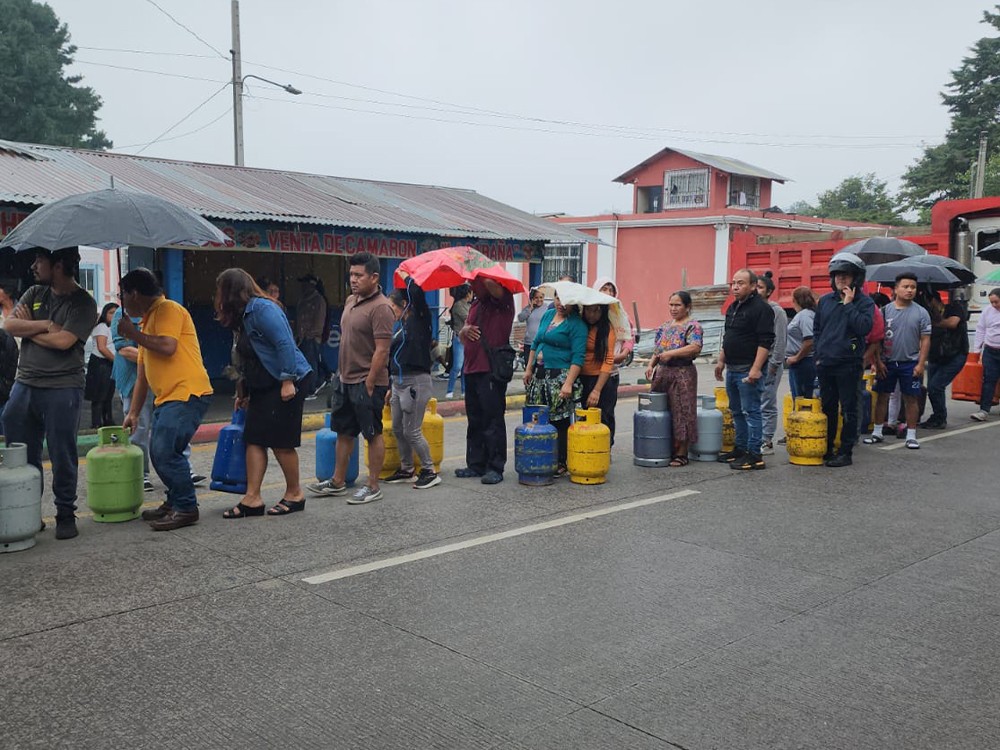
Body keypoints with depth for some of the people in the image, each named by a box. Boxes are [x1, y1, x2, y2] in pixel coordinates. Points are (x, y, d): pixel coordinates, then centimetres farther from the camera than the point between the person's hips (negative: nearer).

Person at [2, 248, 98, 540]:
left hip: (62, 390, -6)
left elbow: (63, 340, -17)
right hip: (24, 385, 6)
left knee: (62, 457, 0)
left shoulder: (83, 303, -5)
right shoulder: (34, 294, 13)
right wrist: (45, 325, -10)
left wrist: (27, 329, -3)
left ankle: (66, 515, 12)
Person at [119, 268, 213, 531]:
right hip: (167, 398, 10)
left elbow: (167, 347, -24)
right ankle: (174, 502, 24)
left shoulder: (168, 310, -6)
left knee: (166, 452, -15)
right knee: (159, 453, 11)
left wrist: (133, 334, -9)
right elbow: (142, 376, 24)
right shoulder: (147, 321, 22)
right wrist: (133, 413, 23)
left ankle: (186, 509, -5)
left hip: (187, 394, -10)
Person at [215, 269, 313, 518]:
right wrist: (244, 392, 28)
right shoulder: (244, 315, 16)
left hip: (288, 383, -10)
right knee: (254, 439, 3)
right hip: (263, 387, 10)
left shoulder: (261, 308, -15)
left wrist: (287, 381, -25)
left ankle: (294, 494, 13)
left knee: (280, 441, -2)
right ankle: (252, 498, 4)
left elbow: (285, 344, -23)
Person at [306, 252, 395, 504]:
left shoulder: (380, 308, -17)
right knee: (343, 432, 16)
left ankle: (373, 486, 10)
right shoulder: (350, 301, 11)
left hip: (367, 382, -9)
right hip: (345, 379, 9)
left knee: (373, 434, 2)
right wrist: (342, 374, 16)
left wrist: (369, 383, -20)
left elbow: (382, 350, -21)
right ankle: (337, 482, 27)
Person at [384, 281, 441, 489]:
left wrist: (407, 278, -6)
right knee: (398, 429, 13)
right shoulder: (400, 326, 16)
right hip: (398, 383, 9)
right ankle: (406, 470, 25)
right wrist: (390, 386, 21)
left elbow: (417, 293, -24)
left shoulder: (417, 322, -8)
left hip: (415, 382, -9)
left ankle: (430, 471, 6)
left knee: (412, 431, -6)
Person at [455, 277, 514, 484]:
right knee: (474, 422, 13)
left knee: (493, 421, -5)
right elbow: (461, 337, 25)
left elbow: (492, 286, -26)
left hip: (492, 372, -8)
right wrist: (464, 330, 1)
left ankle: (495, 468, 1)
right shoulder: (475, 305, 20)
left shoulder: (503, 301, -4)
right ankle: (475, 464, 21)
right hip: (471, 370, 8)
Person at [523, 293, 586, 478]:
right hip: (539, 375, 7)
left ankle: (561, 464, 5)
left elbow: (578, 357, -14)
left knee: (559, 422, -3)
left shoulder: (577, 324, -8)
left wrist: (568, 383, -22)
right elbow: (536, 343, 22)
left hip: (560, 377, -7)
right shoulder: (548, 315, 15)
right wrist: (529, 369, 17)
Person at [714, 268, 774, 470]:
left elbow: (766, 341, -19)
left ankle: (754, 455, -3)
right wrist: (721, 361, 21)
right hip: (732, 369, 9)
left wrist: (756, 369, -24)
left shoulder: (761, 308, -13)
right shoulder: (733, 307, 16)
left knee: (751, 411, -6)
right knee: (737, 411, 16)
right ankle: (741, 449, 26)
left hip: (748, 371, -9)